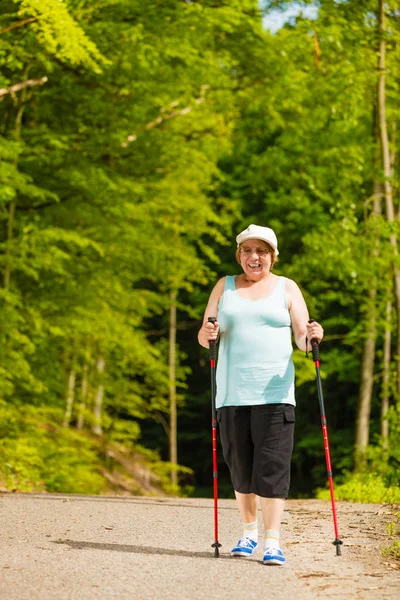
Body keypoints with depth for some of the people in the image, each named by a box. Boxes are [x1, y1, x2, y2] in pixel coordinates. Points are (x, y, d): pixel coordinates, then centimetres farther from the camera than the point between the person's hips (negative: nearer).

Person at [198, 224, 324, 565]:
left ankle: (273, 542, -13)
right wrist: (208, 333, -12)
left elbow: (302, 341, 5)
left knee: (272, 467, -11)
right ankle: (249, 531, 24)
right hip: (232, 393, 2)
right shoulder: (225, 287, 14)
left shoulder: (287, 288, 9)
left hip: (274, 393, -2)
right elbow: (204, 338, 11)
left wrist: (313, 336, -18)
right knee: (240, 468, 6)